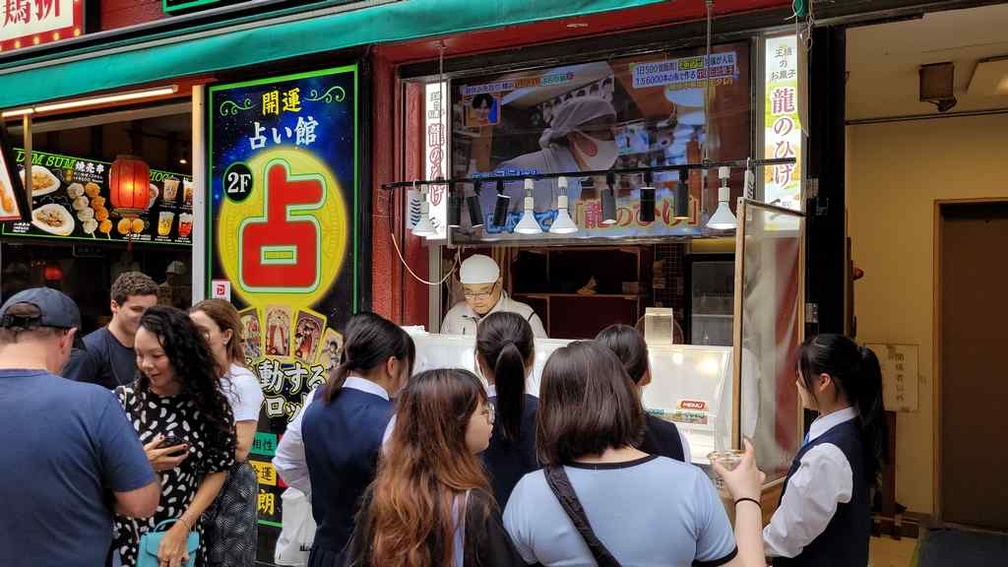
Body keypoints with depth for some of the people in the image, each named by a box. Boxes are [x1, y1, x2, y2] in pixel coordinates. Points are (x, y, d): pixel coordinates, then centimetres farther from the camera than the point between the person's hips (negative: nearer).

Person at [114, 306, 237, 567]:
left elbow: (217, 471, -3)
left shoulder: (210, 403, -8)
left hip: (181, 537, 0)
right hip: (125, 534, 1)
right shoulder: (122, 399, -7)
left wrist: (182, 528, -11)